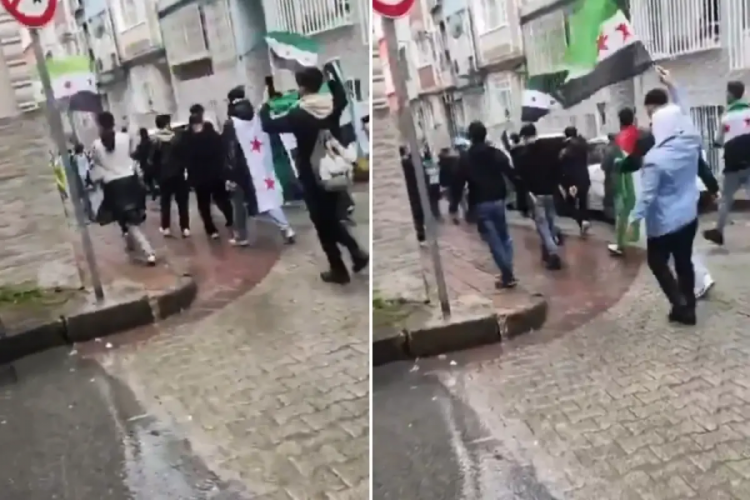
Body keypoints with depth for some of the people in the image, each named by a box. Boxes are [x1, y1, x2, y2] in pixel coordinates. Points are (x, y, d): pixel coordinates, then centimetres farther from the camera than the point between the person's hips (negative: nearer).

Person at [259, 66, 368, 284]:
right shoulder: (333, 105, -1)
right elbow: (342, 95, 24)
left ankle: (338, 270, 13)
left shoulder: (298, 115, -16)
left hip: (313, 179, -5)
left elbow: (268, 126, -7)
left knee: (322, 224, 8)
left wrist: (265, 106, 11)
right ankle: (356, 251, 7)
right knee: (332, 219, 22)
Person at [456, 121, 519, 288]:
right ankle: (508, 273, 10)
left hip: (480, 205, -2)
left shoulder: (465, 159, -4)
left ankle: (507, 276, 0)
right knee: (504, 237, 17)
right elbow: (512, 175, -1)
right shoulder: (497, 154, 2)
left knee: (494, 241, 1)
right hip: (498, 201, 3)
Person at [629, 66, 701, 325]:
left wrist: (635, 219, -9)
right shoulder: (692, 142, -6)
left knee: (657, 261, 12)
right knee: (684, 261, 17)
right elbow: (683, 115, 13)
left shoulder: (654, 158, -24)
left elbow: (647, 195, -21)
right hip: (689, 216, 6)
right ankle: (688, 305, 25)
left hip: (664, 222, -6)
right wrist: (671, 86, 17)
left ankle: (681, 305, 6)